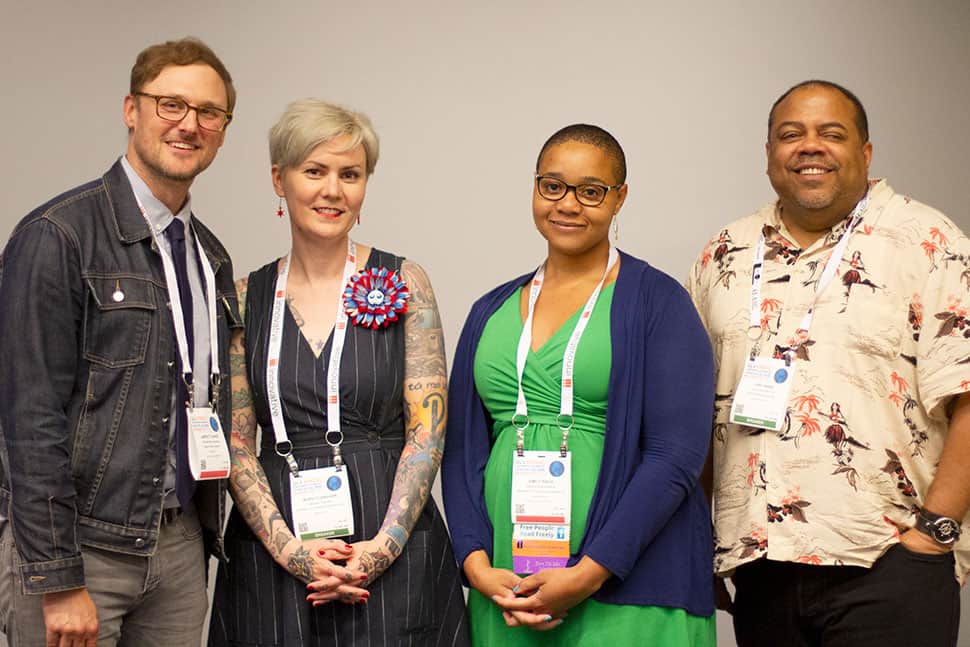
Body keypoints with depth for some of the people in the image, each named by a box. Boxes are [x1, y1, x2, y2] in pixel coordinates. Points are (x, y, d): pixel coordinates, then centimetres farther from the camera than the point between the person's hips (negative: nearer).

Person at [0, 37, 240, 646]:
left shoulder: (213, 258, 12)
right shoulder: (58, 235, -10)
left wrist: (203, 540, 12)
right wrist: (58, 582, -17)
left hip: (180, 545, 6)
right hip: (76, 546, -6)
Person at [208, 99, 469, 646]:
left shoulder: (403, 284, 1)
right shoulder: (245, 298, 6)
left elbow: (427, 432, -3)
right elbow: (236, 444, 2)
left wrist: (383, 545, -13)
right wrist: (288, 547, -11)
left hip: (391, 549, -1)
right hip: (273, 551, 1)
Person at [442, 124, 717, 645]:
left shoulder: (656, 301, -3)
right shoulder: (490, 313, 10)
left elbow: (677, 455, -10)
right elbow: (462, 451, 9)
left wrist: (589, 574, -16)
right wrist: (478, 566, -5)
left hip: (627, 591, -4)